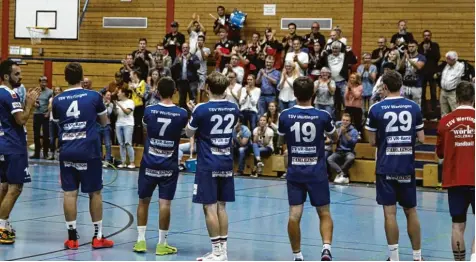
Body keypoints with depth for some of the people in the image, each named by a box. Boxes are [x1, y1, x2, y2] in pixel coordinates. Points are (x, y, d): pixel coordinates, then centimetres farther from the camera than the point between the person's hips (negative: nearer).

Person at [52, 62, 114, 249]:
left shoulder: (57, 100, 3)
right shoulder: (94, 96, -3)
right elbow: (104, 122, 10)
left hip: (67, 151, 2)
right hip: (89, 151, -2)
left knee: (69, 193, 4)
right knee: (95, 193, 7)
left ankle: (72, 237, 4)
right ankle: (98, 237, 12)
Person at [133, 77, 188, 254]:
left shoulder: (149, 111, -5)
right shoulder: (182, 114, -7)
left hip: (149, 163, 1)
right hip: (169, 165, -1)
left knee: (144, 200, 13)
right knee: (165, 203, -1)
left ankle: (141, 240, 15)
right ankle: (162, 244, 1)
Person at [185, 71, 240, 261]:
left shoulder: (201, 109, -13)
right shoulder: (234, 109, 3)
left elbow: (189, 133, 1)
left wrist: (193, 112, 18)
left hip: (208, 165, -5)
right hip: (227, 163, 6)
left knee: (210, 207, -2)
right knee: (221, 206, 12)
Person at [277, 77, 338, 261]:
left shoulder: (285, 116, -5)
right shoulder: (323, 116, -7)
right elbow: (335, 138, 12)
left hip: (295, 171, 1)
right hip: (317, 171, -1)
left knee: (294, 215, 3)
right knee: (324, 213, 9)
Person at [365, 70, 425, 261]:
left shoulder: (376, 109, -5)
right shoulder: (414, 107, 2)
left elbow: (372, 142, 0)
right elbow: (421, 139, 5)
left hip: (386, 167, -3)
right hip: (407, 167, 3)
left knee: (390, 212, 0)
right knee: (411, 211, 12)